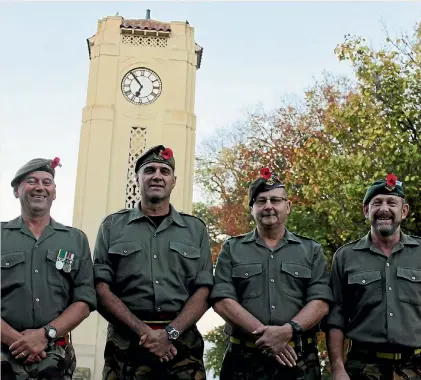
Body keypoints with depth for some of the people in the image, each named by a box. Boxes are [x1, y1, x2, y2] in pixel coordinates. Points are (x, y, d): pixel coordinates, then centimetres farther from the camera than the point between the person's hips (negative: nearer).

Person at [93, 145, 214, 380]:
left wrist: (170, 333, -12)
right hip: (126, 344, 0)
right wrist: (144, 331, -12)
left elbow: (203, 291, 3)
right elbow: (101, 289, -1)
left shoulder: (196, 229, 9)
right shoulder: (113, 226, 7)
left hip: (183, 343, 1)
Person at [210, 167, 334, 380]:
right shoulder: (231, 249, 6)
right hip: (245, 359, 0)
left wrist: (288, 330, -18)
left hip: (300, 361, 1)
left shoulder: (311, 251, 9)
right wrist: (263, 334, -16)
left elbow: (320, 303, -1)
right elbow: (223, 301, -4)